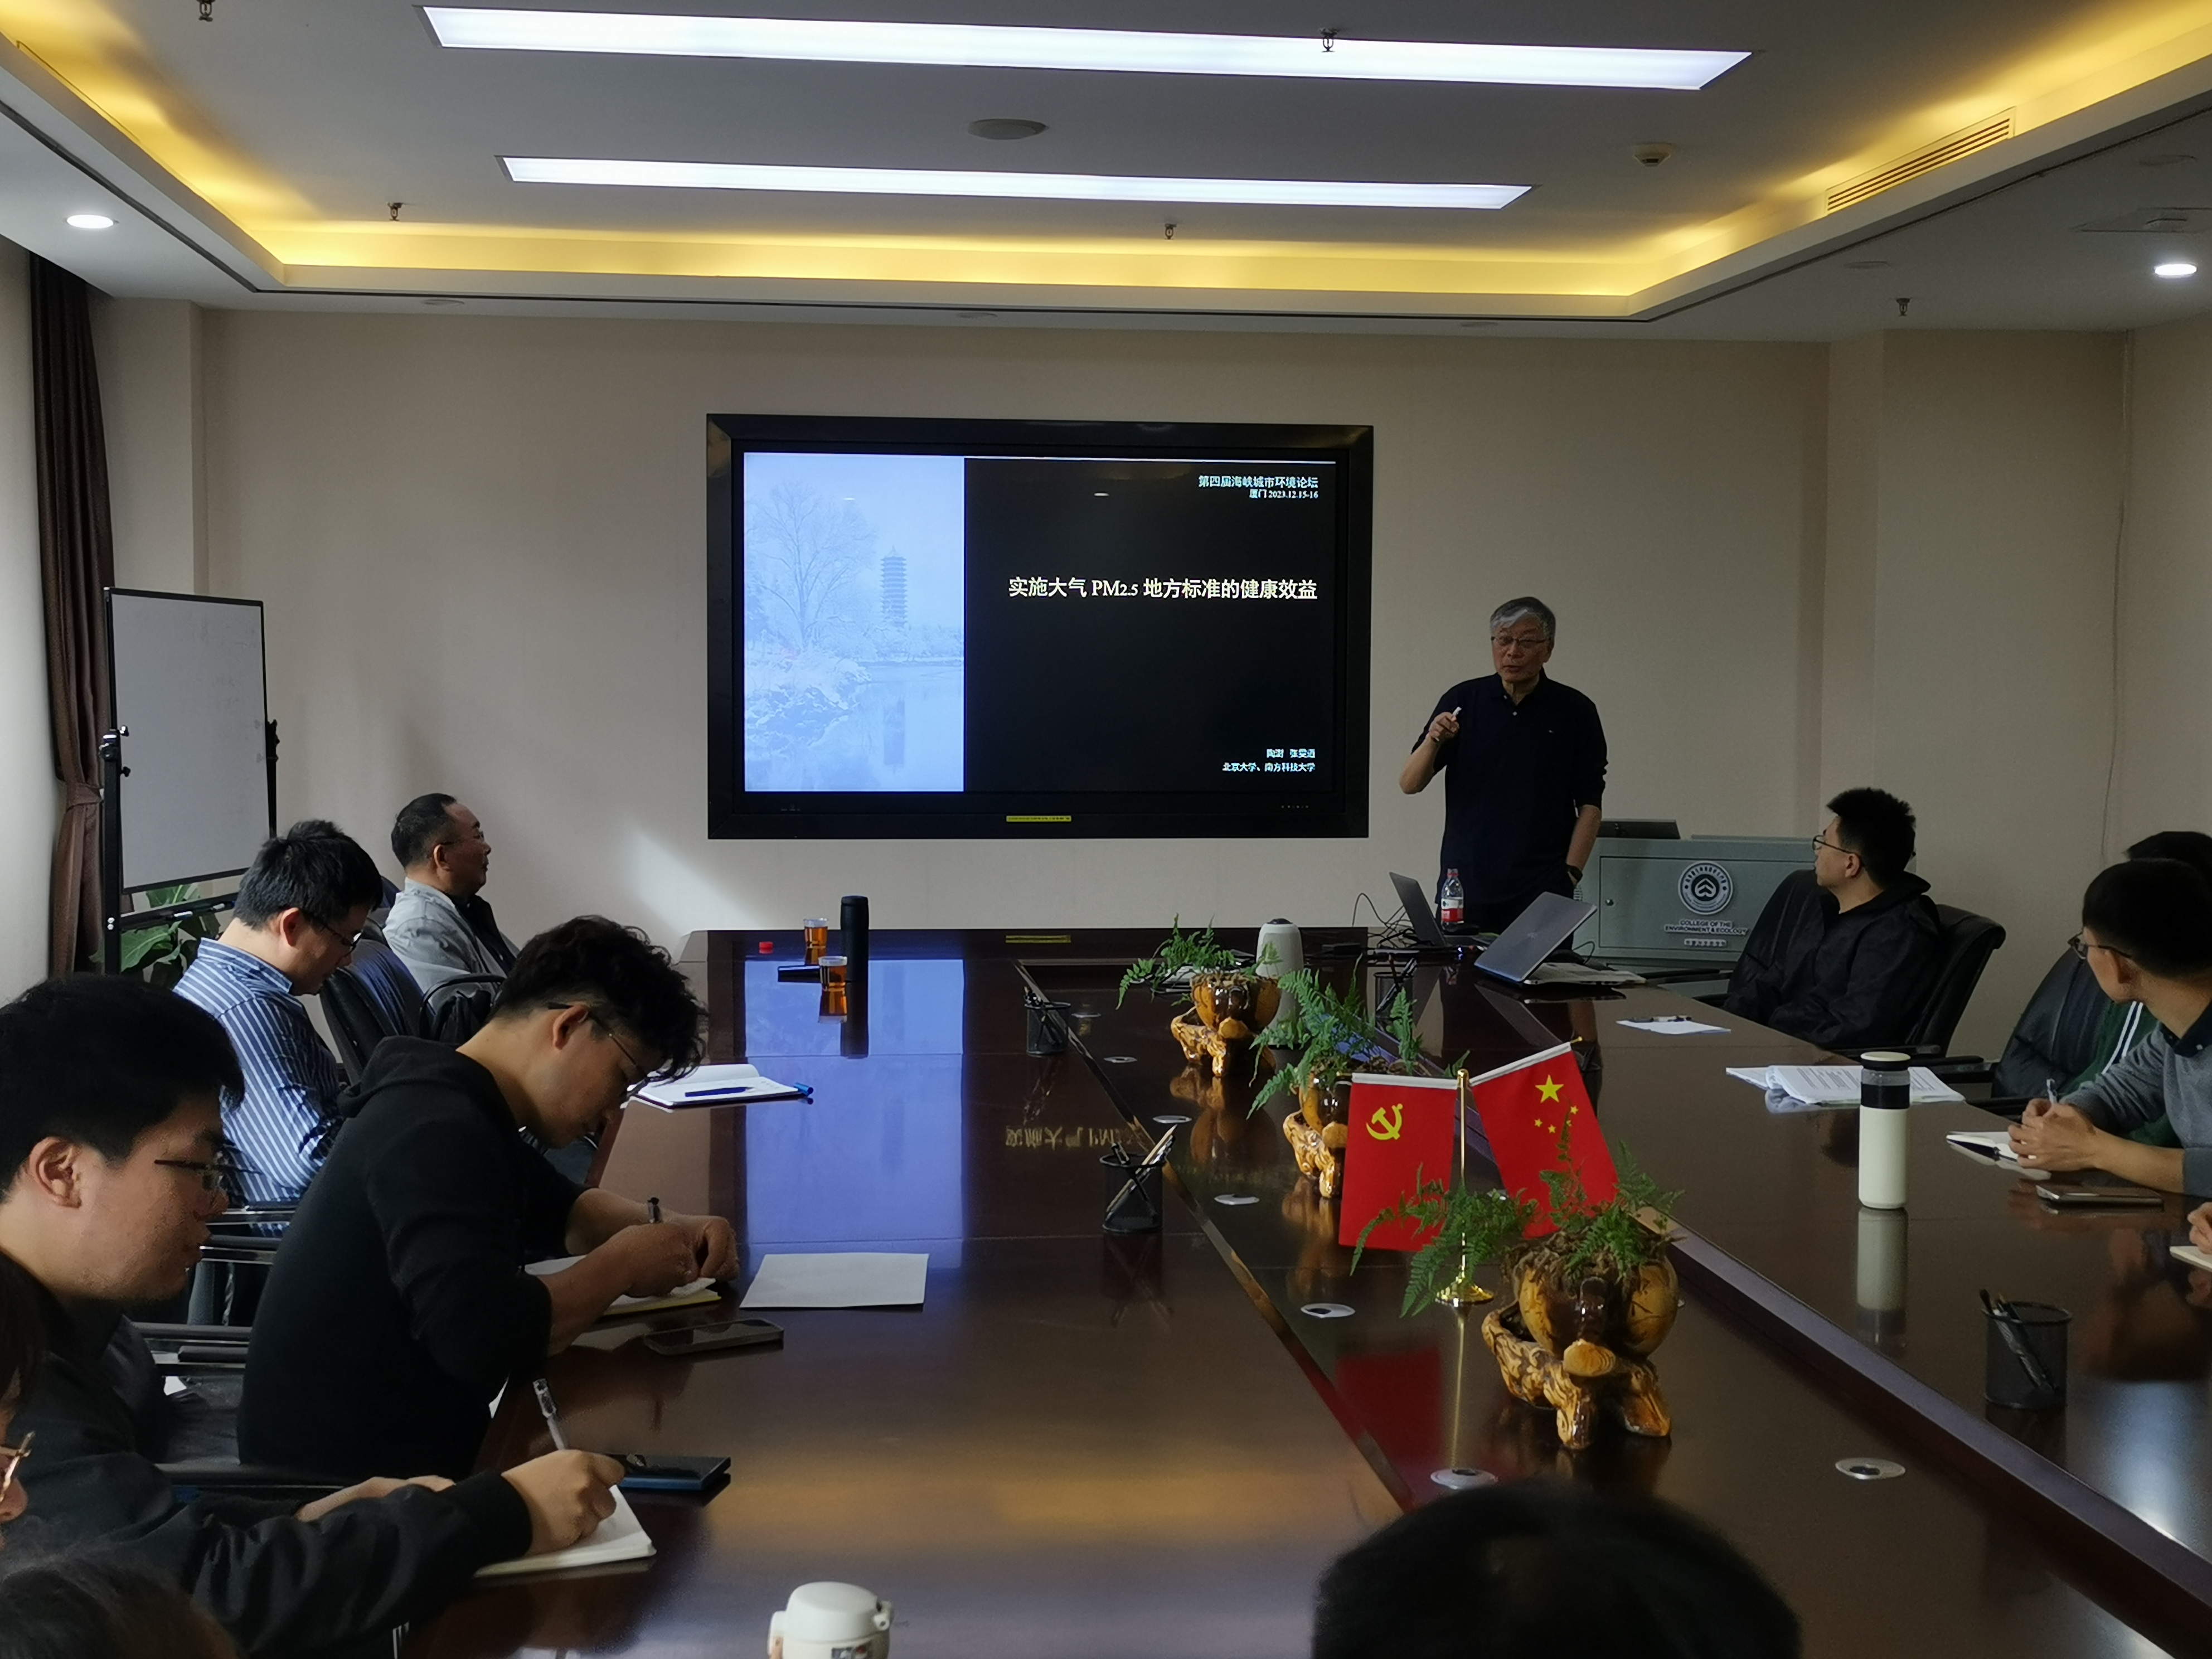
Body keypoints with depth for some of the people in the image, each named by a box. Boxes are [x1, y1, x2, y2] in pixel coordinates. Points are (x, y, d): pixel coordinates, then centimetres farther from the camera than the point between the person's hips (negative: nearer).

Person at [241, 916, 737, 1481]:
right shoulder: (438, 1131, -23)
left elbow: (561, 1209, 23)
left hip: (387, 1442, 9)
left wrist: (667, 1231, 4)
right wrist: (623, 1263, -18)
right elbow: (482, 1336, -34)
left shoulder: (460, 1109, 8)